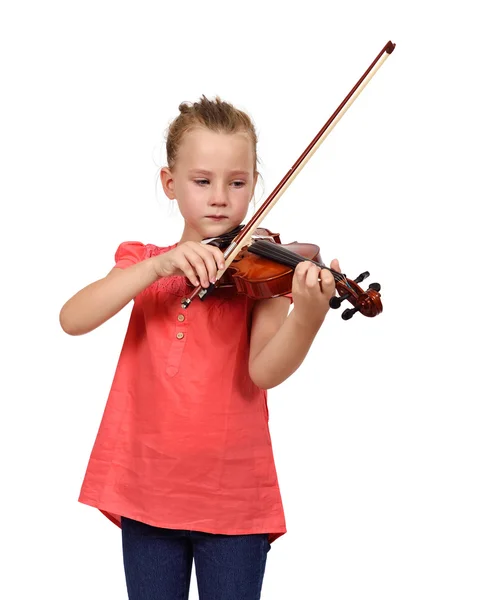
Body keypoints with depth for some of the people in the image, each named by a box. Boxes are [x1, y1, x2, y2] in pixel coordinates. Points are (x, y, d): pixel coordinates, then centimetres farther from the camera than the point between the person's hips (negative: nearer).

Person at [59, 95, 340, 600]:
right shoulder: (143, 261, 7)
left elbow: (264, 370, -17)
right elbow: (72, 319, -11)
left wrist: (307, 317, -36)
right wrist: (159, 266, -23)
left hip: (234, 497, -2)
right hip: (148, 489, 2)